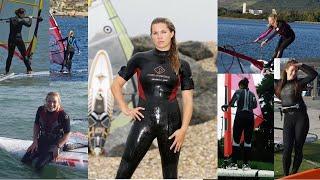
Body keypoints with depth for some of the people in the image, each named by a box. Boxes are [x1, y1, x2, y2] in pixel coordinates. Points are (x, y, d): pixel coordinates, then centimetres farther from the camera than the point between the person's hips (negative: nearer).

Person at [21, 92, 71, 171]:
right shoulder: (41, 110, -6)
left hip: (55, 143, -5)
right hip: (42, 140, 5)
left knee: (39, 165, -22)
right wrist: (35, 141, -1)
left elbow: (67, 134, -12)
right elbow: (36, 125, 9)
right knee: (24, 160, -6)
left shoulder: (63, 115, -20)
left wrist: (58, 147, -20)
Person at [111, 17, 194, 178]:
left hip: (171, 122, 1)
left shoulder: (182, 65, 4)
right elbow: (116, 85, 10)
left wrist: (183, 129, -7)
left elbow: (188, 100, 2)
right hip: (144, 120, -1)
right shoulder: (140, 59, 3)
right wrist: (125, 109, 0)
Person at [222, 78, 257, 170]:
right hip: (250, 117, 3)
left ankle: (234, 163, 1)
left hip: (240, 116, -3)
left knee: (236, 140, 3)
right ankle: (246, 164, 3)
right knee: (248, 141, 6)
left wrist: (226, 106, 8)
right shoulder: (252, 94, 12)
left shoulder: (238, 92, 2)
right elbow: (255, 105, 5)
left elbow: (231, 103, -10)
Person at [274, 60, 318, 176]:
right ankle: (286, 175, 0)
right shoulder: (278, 84, 9)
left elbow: (313, 74, -10)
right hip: (288, 118, 1)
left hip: (301, 117, -1)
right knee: (287, 148, -8)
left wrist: (301, 65, -9)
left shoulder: (299, 83, 3)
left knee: (298, 148, 1)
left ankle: (294, 174, 10)